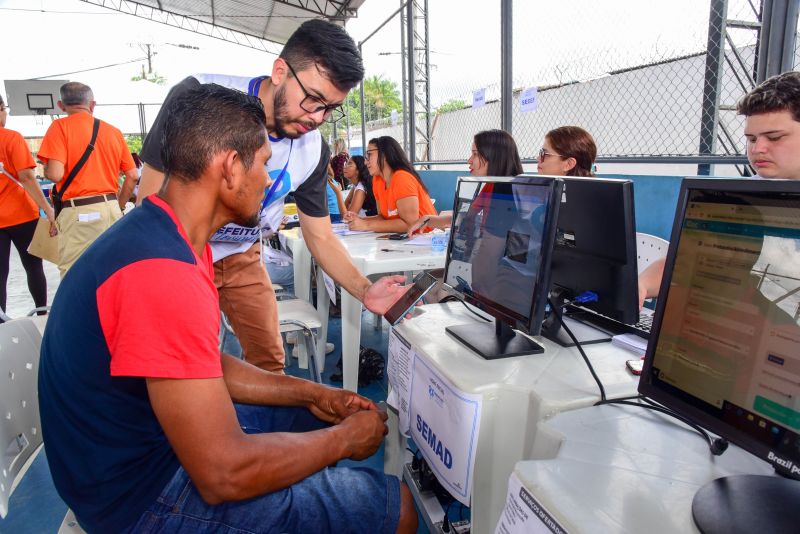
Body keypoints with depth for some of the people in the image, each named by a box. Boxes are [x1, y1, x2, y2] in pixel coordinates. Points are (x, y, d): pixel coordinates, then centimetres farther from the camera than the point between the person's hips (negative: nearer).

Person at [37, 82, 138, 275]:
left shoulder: (60, 126, -3)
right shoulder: (113, 131, 9)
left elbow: (55, 174, -13)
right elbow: (132, 176, 9)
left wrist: (46, 171, 11)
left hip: (79, 212, -4)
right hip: (110, 208, 5)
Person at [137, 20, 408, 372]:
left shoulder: (313, 150, -13)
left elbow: (321, 236, -5)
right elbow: (151, 202, -19)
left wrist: (365, 291, -21)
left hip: (243, 259, 4)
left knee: (270, 362, 9)